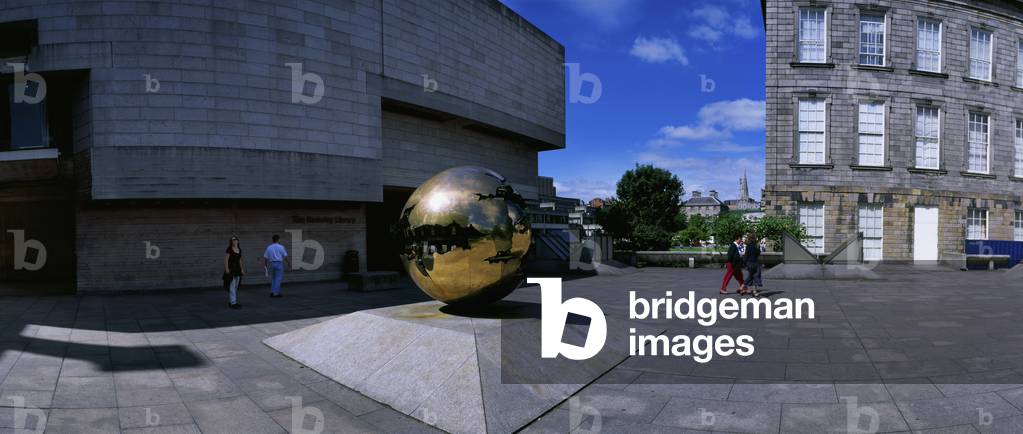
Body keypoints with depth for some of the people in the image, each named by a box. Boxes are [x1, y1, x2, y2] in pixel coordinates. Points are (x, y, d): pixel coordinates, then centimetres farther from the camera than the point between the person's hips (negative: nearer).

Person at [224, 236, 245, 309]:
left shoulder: (239, 250, 11)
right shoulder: (229, 250, -8)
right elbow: (226, 259, -11)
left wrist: (242, 269, 14)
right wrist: (226, 269, -19)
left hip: (237, 269, 7)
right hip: (231, 269, -7)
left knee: (236, 286, 9)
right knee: (232, 286, -10)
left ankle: (230, 301, 17)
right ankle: (233, 303, -12)